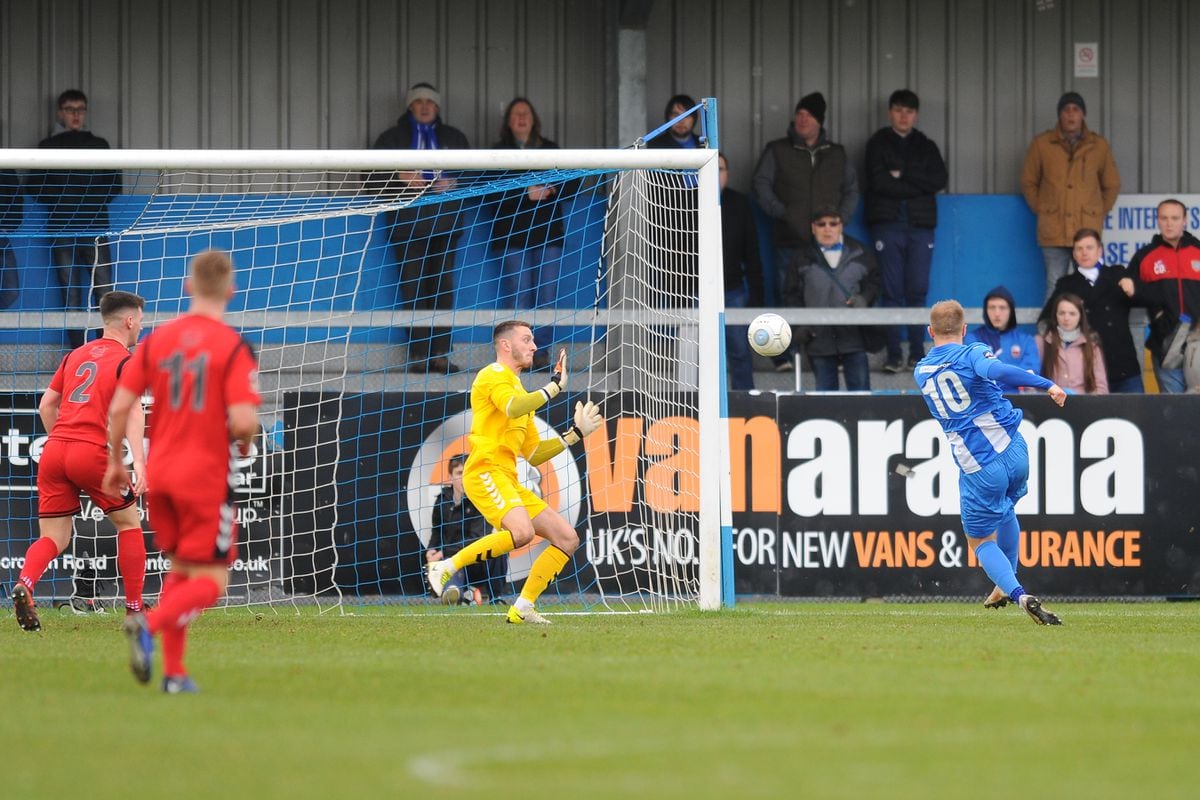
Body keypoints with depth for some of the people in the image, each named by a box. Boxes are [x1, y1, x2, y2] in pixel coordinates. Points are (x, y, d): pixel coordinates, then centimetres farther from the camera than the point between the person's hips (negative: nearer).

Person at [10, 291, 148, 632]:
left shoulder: (76, 355, 20)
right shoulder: (126, 361, 1)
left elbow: (46, 405, 22)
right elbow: (132, 412, -13)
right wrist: (139, 463, -22)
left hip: (54, 451, 5)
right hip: (92, 453, -5)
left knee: (53, 538, 6)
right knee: (129, 523, 14)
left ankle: (24, 584, -24)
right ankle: (135, 609, 14)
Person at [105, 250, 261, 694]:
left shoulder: (157, 339, 2)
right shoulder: (234, 347, -12)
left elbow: (119, 407, 0)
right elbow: (243, 420, -20)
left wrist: (114, 461, 14)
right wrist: (243, 443, 3)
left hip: (160, 474, 5)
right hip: (207, 476, -5)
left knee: (180, 569, 20)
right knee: (211, 580, 1)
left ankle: (173, 671, 13)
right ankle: (150, 624, -26)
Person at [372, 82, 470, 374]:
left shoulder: (454, 138, 20)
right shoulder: (392, 138, 14)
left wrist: (452, 183, -4)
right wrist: (400, 178, -11)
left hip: (444, 222, 2)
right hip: (408, 223, -1)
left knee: (442, 286, -5)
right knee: (413, 288, -7)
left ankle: (441, 354, -5)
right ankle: (418, 353, -8)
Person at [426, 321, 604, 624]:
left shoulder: (520, 391, 27)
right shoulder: (494, 375, -1)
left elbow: (534, 455, 27)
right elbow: (512, 407, -24)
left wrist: (576, 433, 22)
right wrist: (554, 387, -14)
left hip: (509, 481, 10)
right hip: (485, 472, -10)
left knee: (567, 538, 6)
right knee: (522, 531, -33)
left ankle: (522, 608, 6)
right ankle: (446, 567, -21)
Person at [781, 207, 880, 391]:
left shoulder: (859, 254, 5)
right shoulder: (804, 259, 5)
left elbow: (873, 282, 13)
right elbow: (791, 295, 9)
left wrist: (864, 299, -8)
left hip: (853, 335, 0)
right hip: (819, 338, 0)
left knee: (860, 387, 0)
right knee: (825, 389, 4)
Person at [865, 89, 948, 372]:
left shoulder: (926, 146, 15)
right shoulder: (877, 144, 8)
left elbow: (939, 180, 0)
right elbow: (879, 182, -7)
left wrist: (903, 175, -8)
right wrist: (918, 186, -6)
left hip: (920, 224, 2)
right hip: (888, 224, -2)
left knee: (918, 292, -1)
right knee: (892, 292, -4)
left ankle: (917, 354, 3)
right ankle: (893, 356, -4)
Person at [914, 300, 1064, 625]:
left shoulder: (921, 372, 11)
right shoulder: (972, 354, -4)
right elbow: (997, 371, -26)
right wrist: (1047, 384, -26)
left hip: (976, 469, 0)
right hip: (1013, 449, 0)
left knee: (981, 542, 11)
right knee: (1004, 510, 31)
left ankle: (1019, 594, -14)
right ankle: (1005, 587, 40)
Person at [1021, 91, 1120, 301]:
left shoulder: (1099, 146, 8)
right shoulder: (1041, 144, 6)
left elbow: (1112, 185, 17)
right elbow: (1028, 182, 14)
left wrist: (1100, 212, 9)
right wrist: (1040, 210, 7)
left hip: (1088, 228, 0)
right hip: (1053, 229, 0)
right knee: (1055, 286, -2)